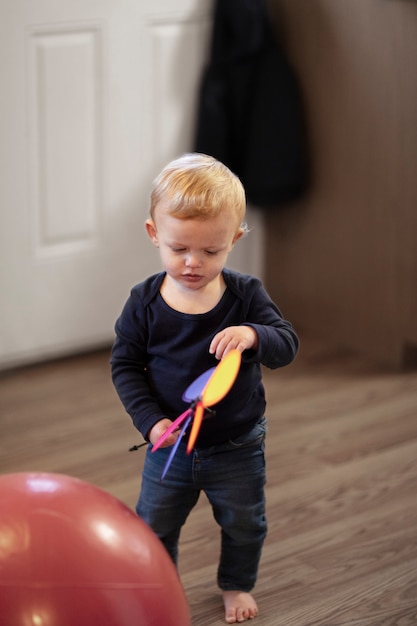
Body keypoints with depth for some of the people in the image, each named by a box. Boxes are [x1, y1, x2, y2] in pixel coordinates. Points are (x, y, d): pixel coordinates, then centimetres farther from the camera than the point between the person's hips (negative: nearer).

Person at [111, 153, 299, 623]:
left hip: (237, 447, 0)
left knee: (243, 523, 18)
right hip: (170, 444, 0)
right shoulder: (145, 302, -14)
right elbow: (125, 365, -6)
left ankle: (237, 584, 45)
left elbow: (287, 346, -15)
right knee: (154, 524, 14)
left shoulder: (245, 294, -14)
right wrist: (150, 420, -18)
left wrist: (254, 335, -38)